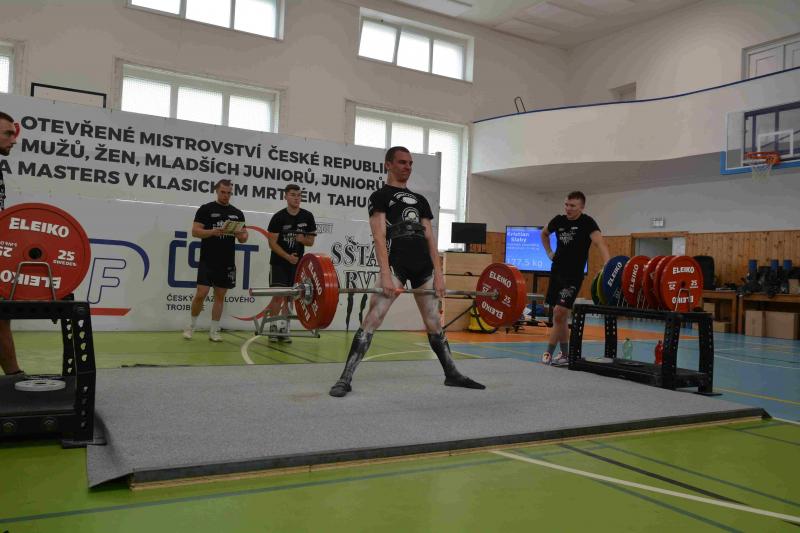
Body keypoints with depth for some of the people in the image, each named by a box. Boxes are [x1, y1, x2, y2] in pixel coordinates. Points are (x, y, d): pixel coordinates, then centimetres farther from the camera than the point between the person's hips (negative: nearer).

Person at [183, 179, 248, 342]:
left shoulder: (237, 213, 12)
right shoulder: (206, 209, 0)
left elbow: (244, 238, 13)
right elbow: (195, 232, -7)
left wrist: (240, 235, -11)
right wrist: (214, 232, -22)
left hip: (227, 262, 4)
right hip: (207, 261, -4)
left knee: (220, 296, 6)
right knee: (201, 294, -8)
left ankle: (214, 331, 14)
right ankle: (192, 325, 14)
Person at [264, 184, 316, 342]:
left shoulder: (307, 216, 1)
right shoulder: (279, 217, -9)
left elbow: (311, 241, 7)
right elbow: (272, 243, -10)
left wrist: (303, 239, -15)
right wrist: (288, 257, -19)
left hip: (297, 263, 4)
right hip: (279, 262, -3)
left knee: (289, 297, 6)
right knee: (278, 296, -9)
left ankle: (284, 330, 11)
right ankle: (273, 329, 1)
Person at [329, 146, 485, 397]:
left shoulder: (420, 200, 24)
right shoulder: (380, 196, 7)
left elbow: (430, 238, 17)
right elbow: (379, 237, -6)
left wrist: (438, 274, 7)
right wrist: (386, 274, -17)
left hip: (424, 265, 6)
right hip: (397, 263, -5)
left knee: (434, 322, 12)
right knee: (373, 319, -13)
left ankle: (452, 374, 23)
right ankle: (345, 379, -11)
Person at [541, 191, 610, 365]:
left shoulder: (587, 222, -11)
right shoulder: (558, 220, 5)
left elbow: (600, 242, -28)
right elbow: (544, 234, 26)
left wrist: (607, 265, -43)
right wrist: (549, 252, 12)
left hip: (573, 275, -6)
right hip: (556, 272, 6)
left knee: (559, 313, -13)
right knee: (560, 316, 11)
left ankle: (549, 353, -2)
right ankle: (565, 354, 21)